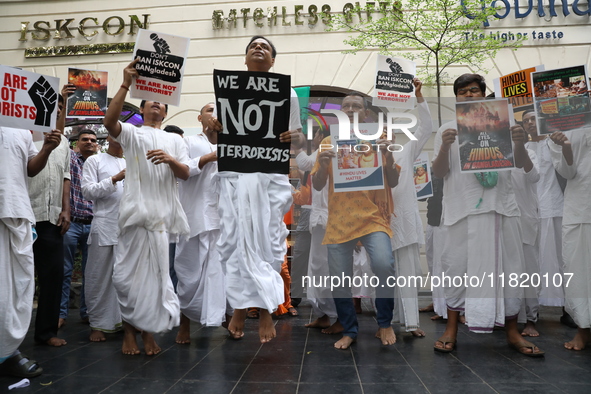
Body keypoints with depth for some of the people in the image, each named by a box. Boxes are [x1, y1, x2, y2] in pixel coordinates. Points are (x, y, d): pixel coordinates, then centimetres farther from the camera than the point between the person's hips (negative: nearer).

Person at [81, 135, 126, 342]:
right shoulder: (94, 161, 5)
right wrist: (115, 179, -14)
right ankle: (98, 324, 11)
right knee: (100, 278, 2)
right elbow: (87, 191, -6)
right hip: (105, 226, -4)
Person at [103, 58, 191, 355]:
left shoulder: (174, 140, 19)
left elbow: (185, 173, 10)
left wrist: (170, 160, -12)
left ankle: (148, 331, 14)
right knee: (129, 271, -2)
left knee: (156, 272, 4)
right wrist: (126, 85, -16)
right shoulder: (131, 133, 11)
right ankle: (129, 330, 12)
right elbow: (109, 121, -11)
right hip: (136, 210, -2)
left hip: (163, 212, 2)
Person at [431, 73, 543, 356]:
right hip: (463, 208, -1)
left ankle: (512, 331, 19)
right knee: (457, 265, 1)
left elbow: (524, 166, 10)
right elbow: (439, 173, 1)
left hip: (501, 206, 2)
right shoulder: (448, 130, 8)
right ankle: (452, 328, 14)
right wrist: (445, 147, -16)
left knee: (508, 266, 5)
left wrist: (519, 142, -9)